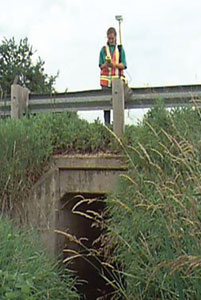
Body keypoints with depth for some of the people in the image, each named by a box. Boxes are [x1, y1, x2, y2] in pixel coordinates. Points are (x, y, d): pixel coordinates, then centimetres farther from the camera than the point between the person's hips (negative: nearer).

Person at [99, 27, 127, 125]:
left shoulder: (120, 49, 12)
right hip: (106, 79, 0)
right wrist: (105, 64, -14)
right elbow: (100, 66, 8)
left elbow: (123, 65, 4)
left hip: (117, 79, 0)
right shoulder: (103, 49, 12)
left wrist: (114, 64, -13)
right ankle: (107, 123, -3)